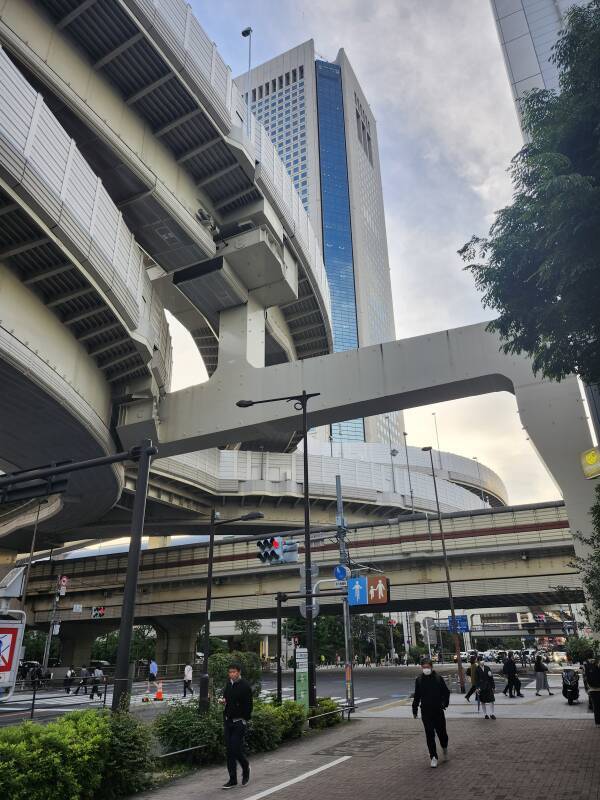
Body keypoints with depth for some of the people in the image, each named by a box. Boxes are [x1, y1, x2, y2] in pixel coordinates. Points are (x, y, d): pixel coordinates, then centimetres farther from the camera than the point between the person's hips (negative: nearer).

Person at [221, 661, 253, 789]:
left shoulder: (245, 686, -13)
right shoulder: (228, 684, 8)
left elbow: (248, 705, -13)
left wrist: (246, 720, -16)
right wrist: (224, 701, 3)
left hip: (239, 722, -7)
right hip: (228, 721, 7)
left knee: (236, 749, -8)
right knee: (229, 750, 8)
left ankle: (246, 768, 21)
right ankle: (232, 780, 18)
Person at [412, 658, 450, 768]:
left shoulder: (438, 678, -5)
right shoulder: (419, 680, 0)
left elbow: (446, 692, 5)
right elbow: (416, 696, 9)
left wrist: (445, 704, -4)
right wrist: (415, 709, 8)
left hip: (438, 710, -1)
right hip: (426, 712, 1)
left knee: (441, 732, 8)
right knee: (429, 735, 0)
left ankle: (444, 748, 39)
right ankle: (433, 757, 12)